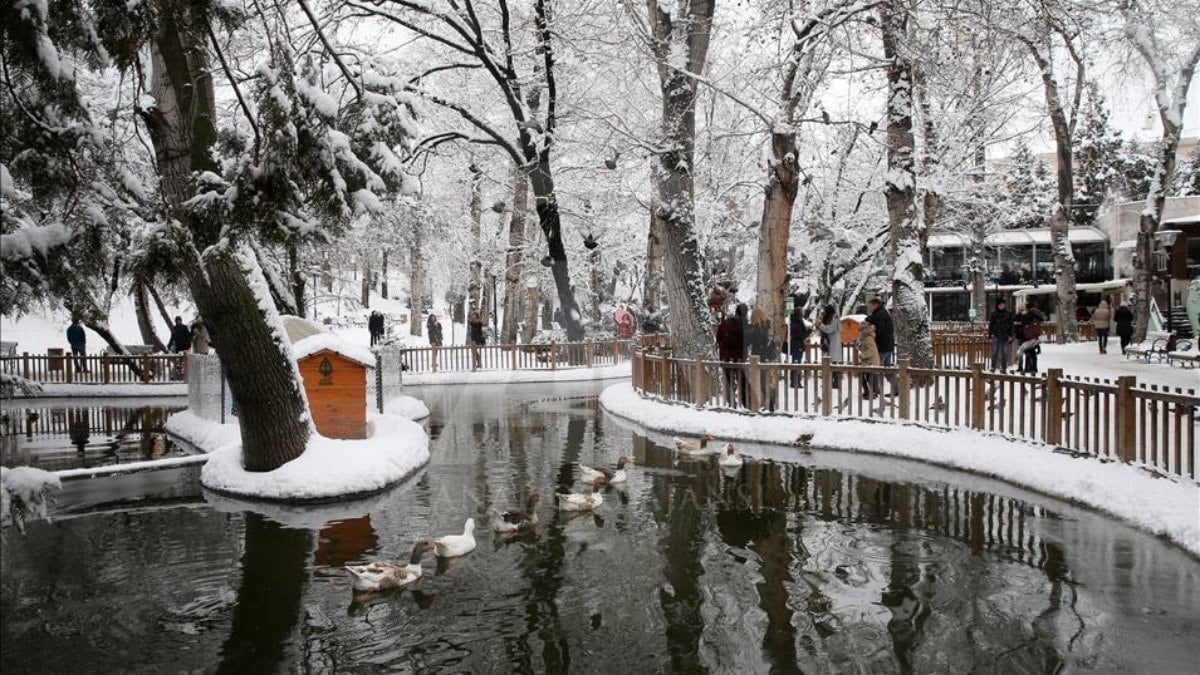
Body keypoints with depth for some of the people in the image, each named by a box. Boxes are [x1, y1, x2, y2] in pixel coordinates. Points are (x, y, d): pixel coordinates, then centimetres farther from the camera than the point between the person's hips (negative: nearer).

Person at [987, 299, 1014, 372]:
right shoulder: (994, 314, 4)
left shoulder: (1009, 314, 4)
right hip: (996, 335, 0)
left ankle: (1004, 367, 8)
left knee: (1005, 352, 2)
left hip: (1005, 336, 0)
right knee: (995, 351, -2)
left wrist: (1010, 335, 0)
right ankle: (993, 366, 6)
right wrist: (990, 334, -3)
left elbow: (1011, 325, 5)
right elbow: (991, 324, 5)